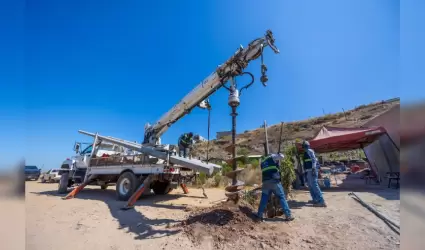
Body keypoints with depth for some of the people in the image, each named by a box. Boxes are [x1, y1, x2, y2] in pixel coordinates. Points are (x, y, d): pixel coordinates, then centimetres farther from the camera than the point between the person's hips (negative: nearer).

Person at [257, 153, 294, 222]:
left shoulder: (262, 162, 24)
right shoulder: (272, 157, 9)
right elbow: (281, 156, -2)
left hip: (266, 182, 5)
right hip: (274, 181, -4)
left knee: (264, 199, 10)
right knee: (282, 197, 7)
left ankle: (259, 216, 12)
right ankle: (288, 215, 9)